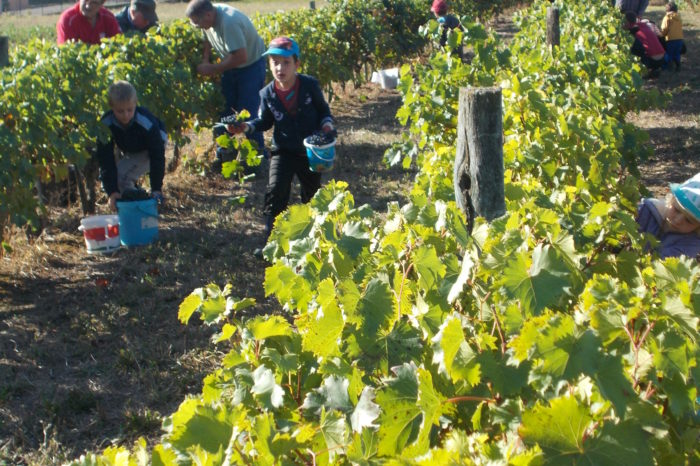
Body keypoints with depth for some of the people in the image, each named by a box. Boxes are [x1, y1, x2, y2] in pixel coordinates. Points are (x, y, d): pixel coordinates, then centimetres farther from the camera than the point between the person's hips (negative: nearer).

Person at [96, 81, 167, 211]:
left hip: (148, 150, -5)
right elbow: (106, 161, -29)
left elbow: (157, 157, -30)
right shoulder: (106, 125, -29)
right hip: (127, 151, 5)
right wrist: (112, 191, -37)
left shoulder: (147, 123, -39)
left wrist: (156, 189, -32)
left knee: (122, 176, -23)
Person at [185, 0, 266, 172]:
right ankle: (224, 156, 18)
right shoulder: (208, 18, -9)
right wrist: (205, 60, -11)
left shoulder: (229, 22, -34)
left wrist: (212, 69, -26)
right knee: (223, 108, 8)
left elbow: (240, 57, -35)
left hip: (251, 65, -8)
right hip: (231, 66, 8)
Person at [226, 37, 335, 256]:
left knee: (312, 193, 15)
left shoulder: (310, 85, -14)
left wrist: (327, 124, -16)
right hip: (283, 151, 0)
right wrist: (247, 127, -13)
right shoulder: (267, 94, -10)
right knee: (275, 191, -15)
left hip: (311, 151, 0)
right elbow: (264, 121, 3)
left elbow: (323, 109, 1)